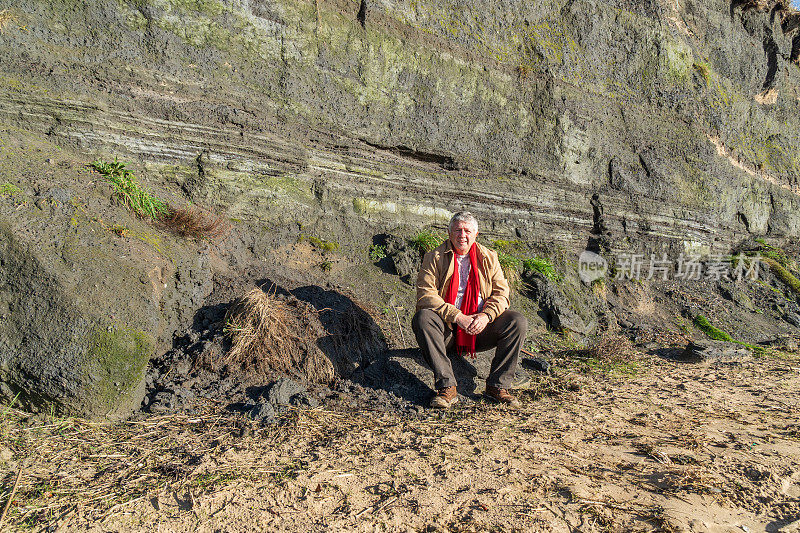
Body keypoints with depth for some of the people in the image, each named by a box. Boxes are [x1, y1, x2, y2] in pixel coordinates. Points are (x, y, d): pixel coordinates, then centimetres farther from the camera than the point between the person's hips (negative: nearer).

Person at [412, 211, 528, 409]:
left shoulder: (489, 257, 11)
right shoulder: (434, 258, 1)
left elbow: (501, 293, 4)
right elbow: (425, 295, -11)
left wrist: (486, 315, -17)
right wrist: (458, 317, -20)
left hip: (480, 327, 2)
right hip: (447, 328, -2)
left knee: (517, 321, -20)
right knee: (423, 318, -32)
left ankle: (497, 386, -13)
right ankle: (446, 387, -30)